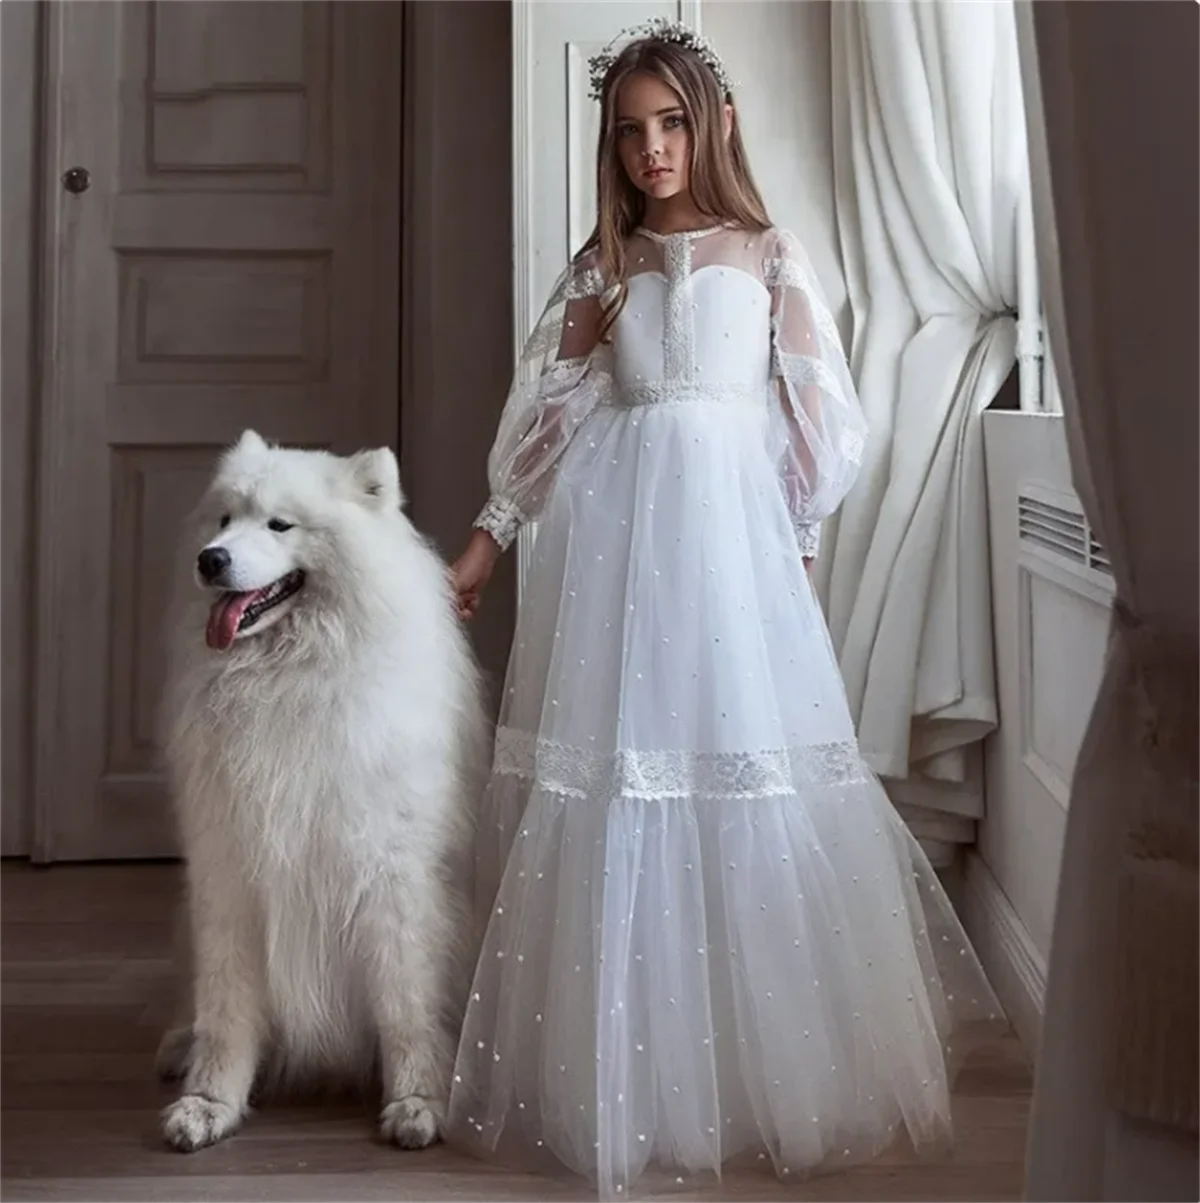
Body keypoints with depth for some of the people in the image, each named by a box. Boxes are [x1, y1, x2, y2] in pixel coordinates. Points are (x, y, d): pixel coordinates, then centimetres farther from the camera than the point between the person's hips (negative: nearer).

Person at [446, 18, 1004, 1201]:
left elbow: (815, 420, 8)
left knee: (748, 777, -2)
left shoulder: (769, 257, 9)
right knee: (611, 777, 0)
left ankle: (767, 1063, 12)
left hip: (732, 528, -1)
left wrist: (797, 545, 5)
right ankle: (620, 1072, 11)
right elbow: (547, 414, 13)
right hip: (612, 529, 2)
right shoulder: (600, 267, 13)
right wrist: (484, 541, 10)